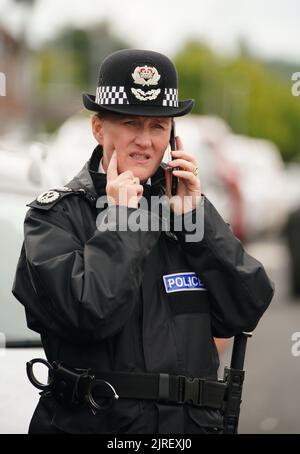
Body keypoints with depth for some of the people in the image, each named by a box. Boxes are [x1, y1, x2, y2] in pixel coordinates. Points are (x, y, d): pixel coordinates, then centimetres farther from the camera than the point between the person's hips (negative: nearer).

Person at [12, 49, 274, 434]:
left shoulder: (183, 203, 8)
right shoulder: (57, 214, -5)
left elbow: (246, 312, -2)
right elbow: (91, 313, -21)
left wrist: (193, 215, -5)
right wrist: (120, 218, -12)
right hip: (91, 422, -4)